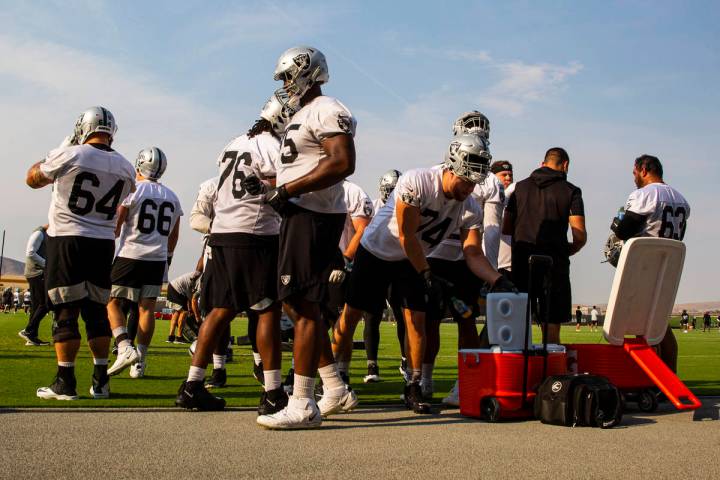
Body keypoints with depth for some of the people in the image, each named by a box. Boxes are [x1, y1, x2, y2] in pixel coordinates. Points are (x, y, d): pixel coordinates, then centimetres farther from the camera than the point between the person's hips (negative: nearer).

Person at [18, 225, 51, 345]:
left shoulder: (45, 235, 22)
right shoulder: (39, 233, -8)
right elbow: (30, 253, -18)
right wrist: (47, 264, -15)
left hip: (39, 273, 10)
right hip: (37, 273, -10)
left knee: (37, 306, 7)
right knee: (45, 304, -11)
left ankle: (32, 338, 7)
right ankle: (28, 331, -9)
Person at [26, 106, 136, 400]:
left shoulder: (69, 155, -9)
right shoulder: (124, 168, 3)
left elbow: (33, 179, 7)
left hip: (67, 241, -4)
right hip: (103, 245, 4)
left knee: (66, 312, -1)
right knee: (96, 311, 11)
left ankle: (65, 382, 0)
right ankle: (100, 381, 12)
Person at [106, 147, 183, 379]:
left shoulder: (132, 189, -6)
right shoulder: (172, 197, 11)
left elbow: (115, 226, -5)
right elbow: (173, 236, 17)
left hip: (130, 255, -5)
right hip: (158, 258, 5)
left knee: (112, 301, 5)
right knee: (147, 307, 6)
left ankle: (125, 348, -12)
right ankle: (140, 361, 6)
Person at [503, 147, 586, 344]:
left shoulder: (520, 187, 11)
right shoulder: (571, 191, 2)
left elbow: (506, 229, 11)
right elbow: (580, 237, -6)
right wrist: (566, 251, 13)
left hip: (521, 262, 3)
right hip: (554, 264, -3)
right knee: (551, 329, 1)